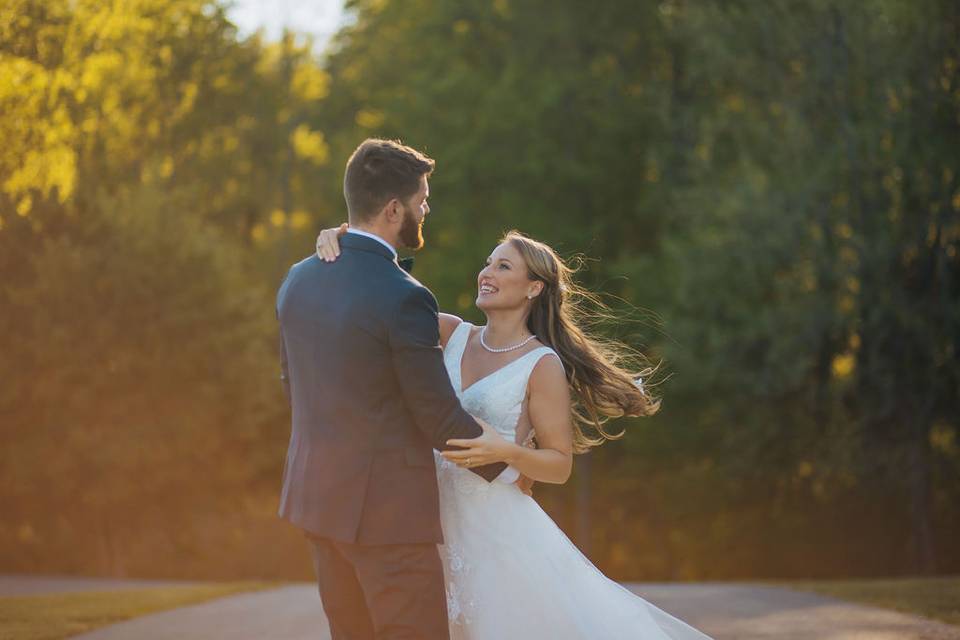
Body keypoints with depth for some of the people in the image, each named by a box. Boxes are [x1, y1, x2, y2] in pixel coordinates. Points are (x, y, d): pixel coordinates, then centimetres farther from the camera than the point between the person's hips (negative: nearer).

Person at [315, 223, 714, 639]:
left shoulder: (542, 366, -9)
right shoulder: (452, 335, 4)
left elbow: (560, 465, -7)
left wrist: (505, 452, -25)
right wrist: (343, 240, -17)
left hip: (496, 526, -5)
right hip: (437, 518, 5)